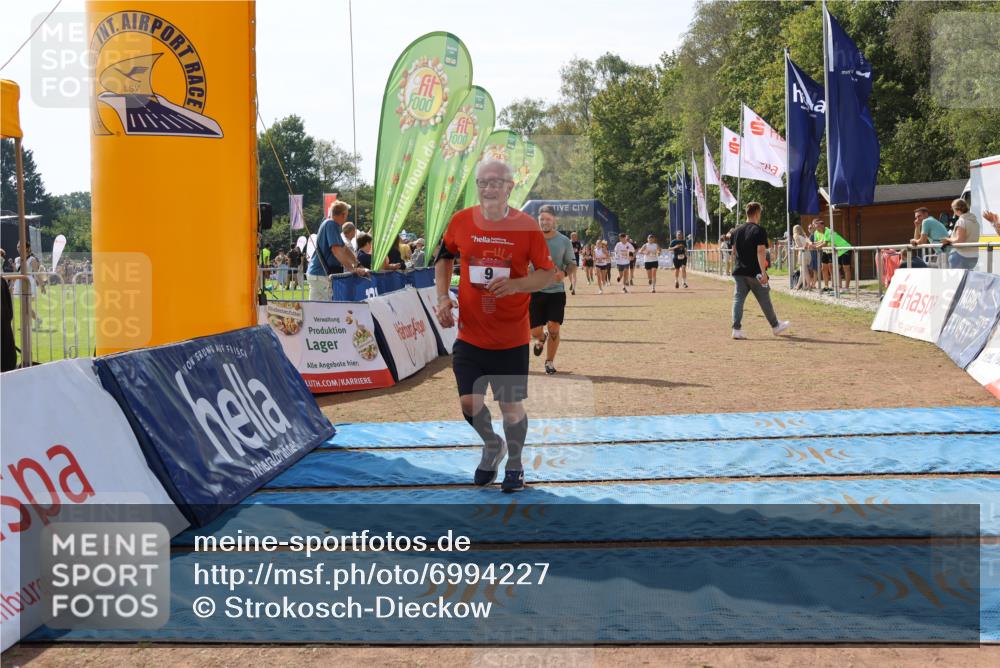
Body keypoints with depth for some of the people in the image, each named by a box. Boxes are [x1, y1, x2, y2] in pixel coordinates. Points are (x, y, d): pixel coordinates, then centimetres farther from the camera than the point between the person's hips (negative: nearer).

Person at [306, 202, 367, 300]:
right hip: (321, 275, -10)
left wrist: (358, 265, 12)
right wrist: (352, 269, -28)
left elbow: (344, 249, 20)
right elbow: (336, 250, -26)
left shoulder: (331, 224, 18)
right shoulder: (331, 224, -14)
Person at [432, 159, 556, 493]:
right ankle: (492, 445, 30)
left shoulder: (527, 226, -8)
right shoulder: (461, 221, -2)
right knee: (469, 402, -3)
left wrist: (514, 284, -22)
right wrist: (443, 297, 2)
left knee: (511, 405, 7)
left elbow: (547, 273, -4)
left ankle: (514, 464, 33)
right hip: (470, 335, 2)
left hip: (512, 337, -2)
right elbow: (444, 258, 15)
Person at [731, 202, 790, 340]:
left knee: (738, 299, 2)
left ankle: (736, 329, -7)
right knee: (765, 300, 9)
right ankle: (775, 326, 25)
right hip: (754, 272, -5)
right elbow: (760, 252, -18)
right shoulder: (759, 231, -10)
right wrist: (763, 273, -21)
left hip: (739, 272, 5)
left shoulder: (737, 231, 9)